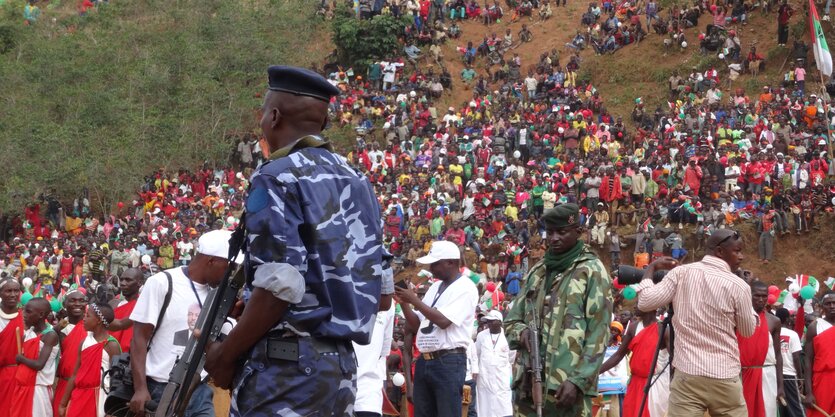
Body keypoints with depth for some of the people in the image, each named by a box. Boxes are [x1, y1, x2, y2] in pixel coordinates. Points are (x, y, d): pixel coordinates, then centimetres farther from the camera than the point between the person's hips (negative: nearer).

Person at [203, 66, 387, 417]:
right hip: (342, 364, 8)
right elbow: (381, 292, 15)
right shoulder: (357, 182, 16)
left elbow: (279, 287, -18)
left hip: (287, 365, -8)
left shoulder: (278, 178, -8)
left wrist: (224, 355, -7)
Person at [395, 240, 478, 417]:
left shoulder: (465, 288, -7)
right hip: (424, 361, 8)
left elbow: (443, 321, -18)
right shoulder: (435, 288, 17)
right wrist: (403, 302, 4)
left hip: (449, 362, -8)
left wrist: (414, 300, -12)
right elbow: (416, 325, 19)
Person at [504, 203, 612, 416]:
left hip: (566, 384, -6)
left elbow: (598, 334, -6)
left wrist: (578, 380, -14)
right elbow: (511, 321, 22)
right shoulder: (536, 271, 18)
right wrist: (521, 332, -2)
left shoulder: (591, 271, -1)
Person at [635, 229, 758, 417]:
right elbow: (748, 330, 9)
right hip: (725, 379, -1)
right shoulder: (739, 286, -4)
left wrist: (651, 268, 14)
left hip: (687, 376, 1)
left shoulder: (681, 273, 0)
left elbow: (645, 302, 0)